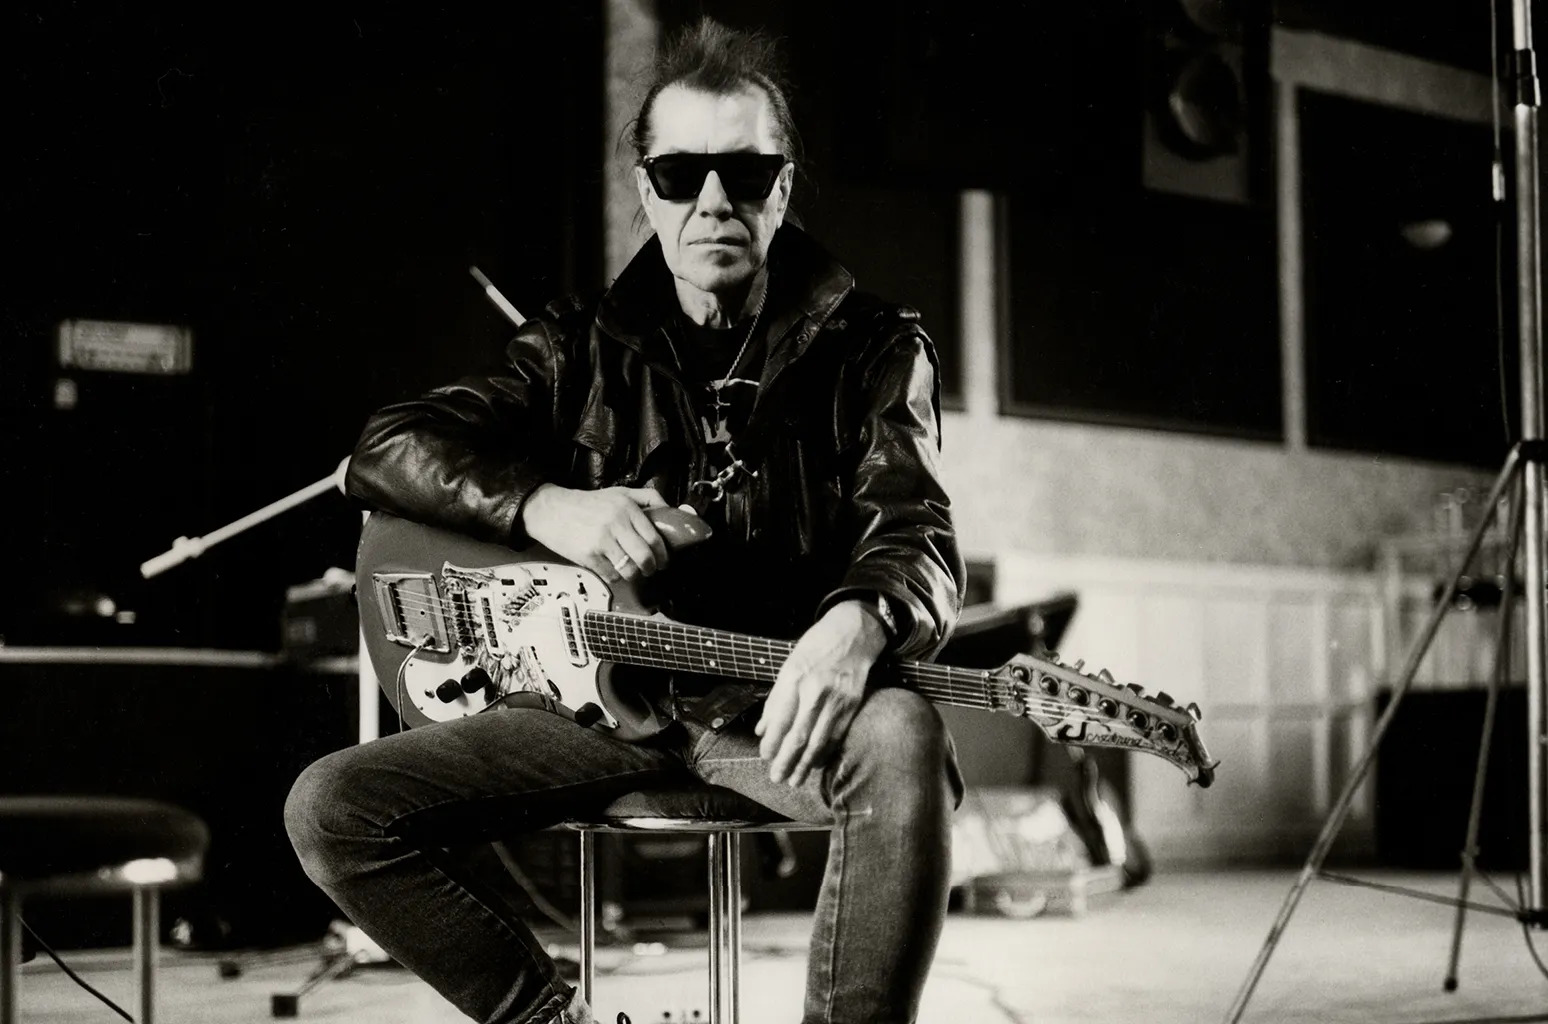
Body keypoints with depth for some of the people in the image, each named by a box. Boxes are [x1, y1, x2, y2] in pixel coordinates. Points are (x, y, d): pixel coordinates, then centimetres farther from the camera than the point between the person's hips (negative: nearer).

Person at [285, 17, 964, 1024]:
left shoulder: (873, 349, 4)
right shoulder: (584, 349, 10)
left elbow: (920, 541, -9)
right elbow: (389, 448, 3)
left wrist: (860, 619, -35)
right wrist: (547, 506, -18)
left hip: (780, 701, -3)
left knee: (902, 741, -38)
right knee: (333, 809, -14)